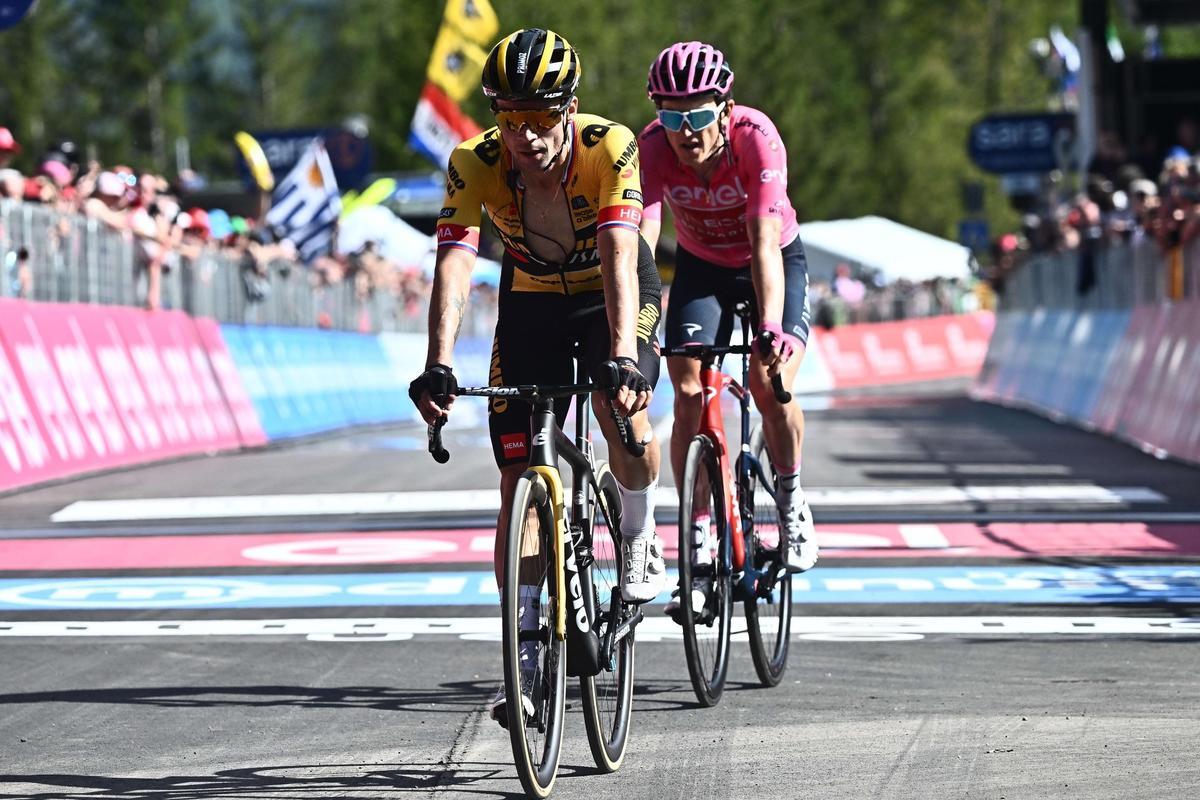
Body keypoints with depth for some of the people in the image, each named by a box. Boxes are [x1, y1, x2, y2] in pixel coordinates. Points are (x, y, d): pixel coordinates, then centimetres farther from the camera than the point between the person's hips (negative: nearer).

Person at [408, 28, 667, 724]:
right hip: (532, 301, 2)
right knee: (518, 479, -6)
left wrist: (623, 358, -53)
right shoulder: (475, 164, -25)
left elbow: (618, 258, -40)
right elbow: (454, 265, -33)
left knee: (624, 412, -30)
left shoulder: (611, 147, -31)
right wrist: (438, 369, -47)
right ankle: (526, 658, 1)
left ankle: (639, 536, 1)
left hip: (615, 294, -2)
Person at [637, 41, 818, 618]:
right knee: (688, 394, -14)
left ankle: (791, 501, 7)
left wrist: (771, 327, -55)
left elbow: (765, 243, -42)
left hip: (774, 260, -2)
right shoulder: (653, 148, -28)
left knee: (770, 385, -22)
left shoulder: (756, 138, -34)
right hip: (701, 266, 2)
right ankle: (698, 551, -5)